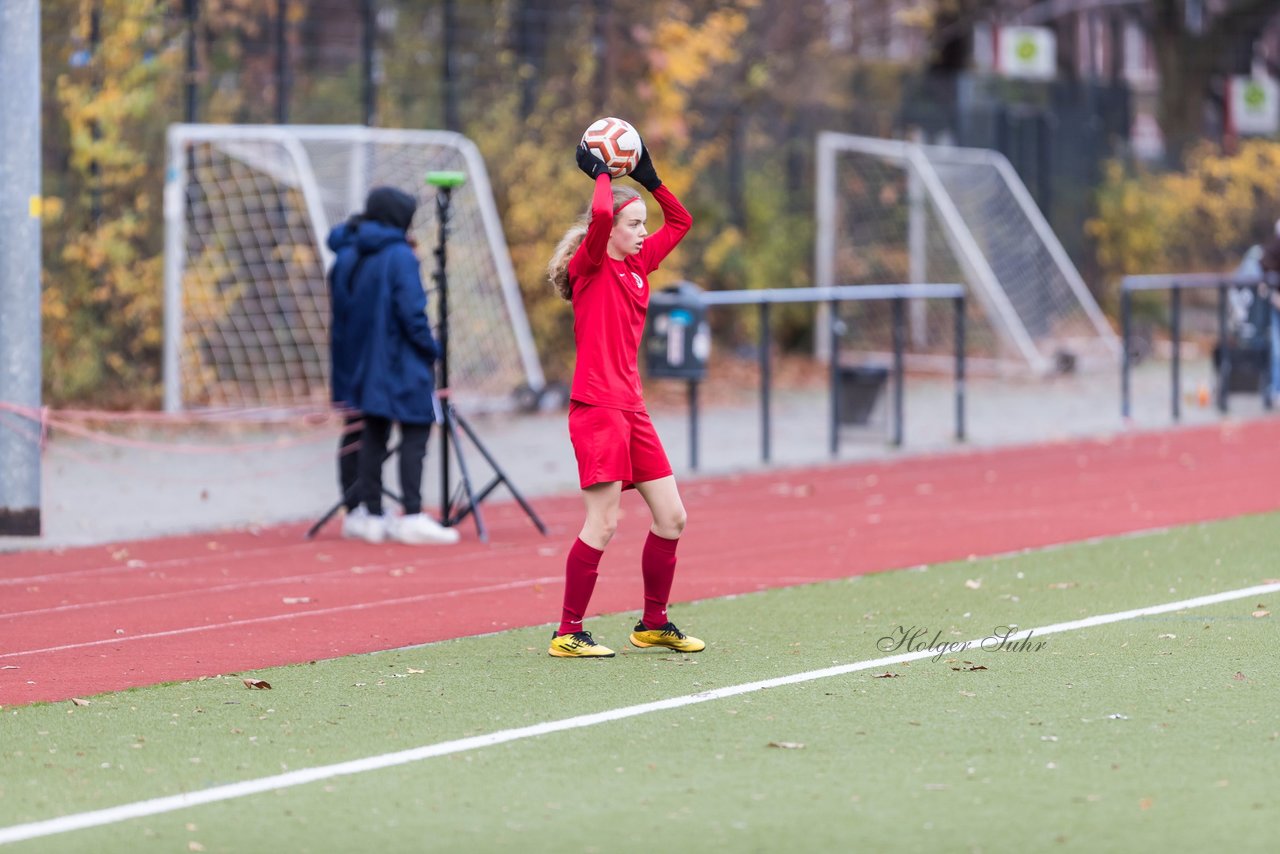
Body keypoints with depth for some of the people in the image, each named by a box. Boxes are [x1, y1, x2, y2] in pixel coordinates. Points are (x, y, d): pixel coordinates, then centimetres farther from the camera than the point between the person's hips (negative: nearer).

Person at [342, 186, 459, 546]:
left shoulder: (362, 258, 10)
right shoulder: (400, 256, -12)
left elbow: (354, 311, 14)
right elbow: (412, 310, -18)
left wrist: (360, 351, 19)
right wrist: (431, 348, -8)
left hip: (370, 363, 8)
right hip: (405, 363, -8)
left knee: (374, 436, 10)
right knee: (415, 435, -5)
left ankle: (371, 515, 12)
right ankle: (412, 517, -11)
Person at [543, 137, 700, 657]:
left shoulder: (638, 264, 15)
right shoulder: (589, 265, -7)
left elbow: (680, 222, 28)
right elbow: (600, 214, -27)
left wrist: (649, 179, 16)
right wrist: (601, 174, -9)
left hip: (631, 408, 8)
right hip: (596, 406, -8)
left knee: (671, 518, 8)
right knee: (604, 522, -11)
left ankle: (654, 624, 20)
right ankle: (568, 633, -4)